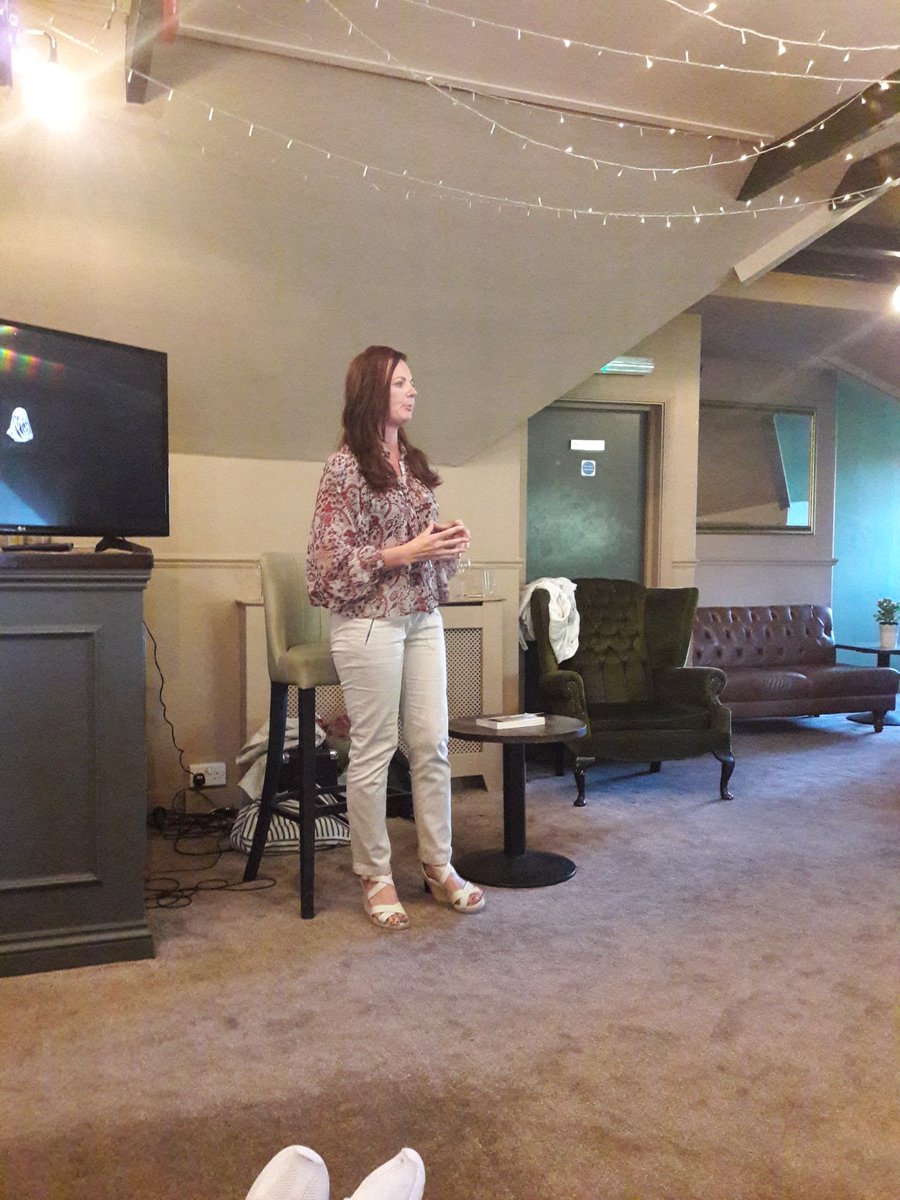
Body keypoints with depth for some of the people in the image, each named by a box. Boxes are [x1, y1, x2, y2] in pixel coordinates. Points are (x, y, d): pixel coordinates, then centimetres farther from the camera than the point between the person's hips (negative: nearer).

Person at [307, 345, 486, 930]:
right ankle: (376, 877, 15)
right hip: (370, 622, -7)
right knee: (373, 752, 1)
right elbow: (331, 557, -13)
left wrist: (450, 540, 0)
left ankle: (439, 866, 22)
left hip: (423, 618, 7)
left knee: (433, 744, 9)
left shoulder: (415, 462, 13)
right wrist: (405, 553, -17)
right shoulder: (346, 465, -9)